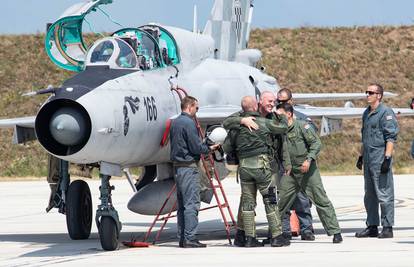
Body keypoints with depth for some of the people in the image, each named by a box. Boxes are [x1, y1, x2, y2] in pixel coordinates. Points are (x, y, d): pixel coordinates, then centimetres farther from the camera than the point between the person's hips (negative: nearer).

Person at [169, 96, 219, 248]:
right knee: (191, 204, -8)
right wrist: (209, 149, 2)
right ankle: (190, 239, -11)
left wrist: (205, 146, 17)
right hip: (188, 167, -9)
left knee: (182, 205, 11)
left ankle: (182, 238, 11)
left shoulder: (174, 123, 15)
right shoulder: (189, 123, -13)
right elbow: (196, 147, -16)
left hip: (177, 166, 9)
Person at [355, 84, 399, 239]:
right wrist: (361, 156, 24)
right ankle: (372, 227, 18)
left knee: (384, 194, -6)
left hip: (381, 157, -9)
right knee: (369, 195, 12)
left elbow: (391, 137, -15)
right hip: (368, 159, 9)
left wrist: (387, 158, -20)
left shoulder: (386, 113, -10)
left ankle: (387, 228, -3)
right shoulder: (366, 113, 17)